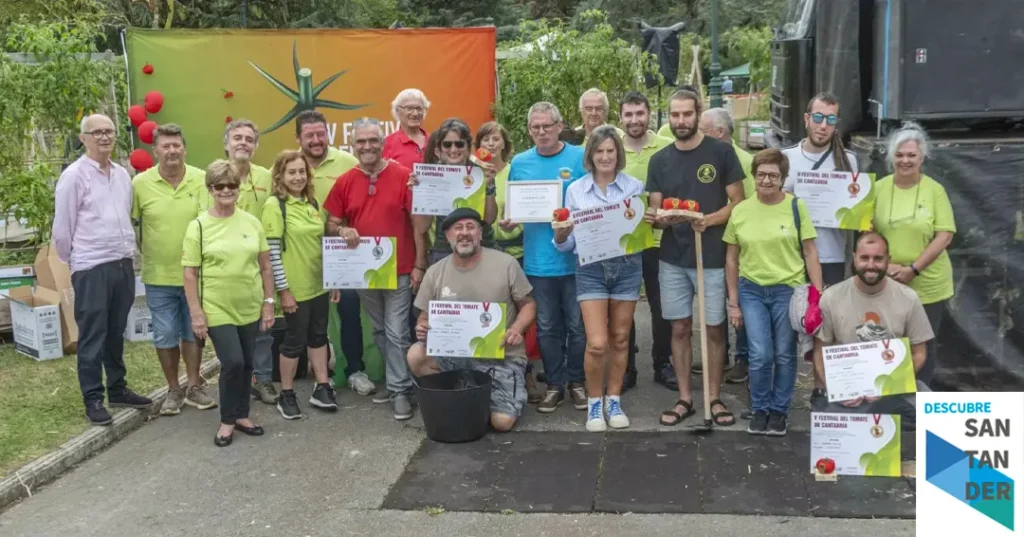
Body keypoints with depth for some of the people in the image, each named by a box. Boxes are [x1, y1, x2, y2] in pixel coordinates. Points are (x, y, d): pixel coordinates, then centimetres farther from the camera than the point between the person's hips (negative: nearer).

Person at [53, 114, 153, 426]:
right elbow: (61, 229, -5)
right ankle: (93, 400, 9)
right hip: (91, 270, -6)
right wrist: (75, 263, 4)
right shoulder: (74, 175, -8)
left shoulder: (122, 174, 11)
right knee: (92, 337, 1)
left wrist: (128, 252, 15)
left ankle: (117, 390, 27)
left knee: (116, 334, 16)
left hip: (123, 265, 6)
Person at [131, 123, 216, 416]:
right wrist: (145, 252, 3)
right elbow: (129, 224, 4)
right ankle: (173, 390, 23)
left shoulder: (201, 179, -7)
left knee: (193, 332, 13)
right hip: (158, 276, 0)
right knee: (165, 335, 9)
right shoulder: (140, 183, -6)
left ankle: (194, 387, 27)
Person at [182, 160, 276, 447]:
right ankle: (227, 421, 10)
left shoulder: (252, 222, 3)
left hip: (250, 308, 4)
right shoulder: (198, 226, -6)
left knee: (246, 364, 11)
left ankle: (241, 415, 29)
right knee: (232, 362, -9)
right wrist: (196, 312, -9)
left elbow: (265, 266, 8)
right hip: (217, 309, -4)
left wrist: (268, 302, 5)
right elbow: (190, 274, -5)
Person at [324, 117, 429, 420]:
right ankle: (395, 381, 29)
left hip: (399, 270, -4)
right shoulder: (345, 182, 2)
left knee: (397, 333, -2)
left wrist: (419, 264, -9)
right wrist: (342, 231, -15)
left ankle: (400, 390, 8)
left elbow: (418, 223, -6)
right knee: (380, 332, 16)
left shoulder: (404, 176, -9)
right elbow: (331, 225, 9)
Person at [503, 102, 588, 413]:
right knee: (547, 327, 10)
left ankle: (577, 382, 22)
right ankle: (555, 384, 23)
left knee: (577, 325, 7)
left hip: (575, 257, -2)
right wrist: (508, 222, -9)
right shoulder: (520, 163, 7)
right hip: (538, 259, 2)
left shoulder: (579, 158, -2)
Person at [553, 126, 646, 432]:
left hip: (627, 267, 1)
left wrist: (649, 222, -13)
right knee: (597, 344, -7)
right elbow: (566, 243, 3)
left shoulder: (635, 186, 3)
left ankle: (614, 400, 25)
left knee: (619, 339, 10)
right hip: (591, 269, -1)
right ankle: (594, 401, 13)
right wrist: (561, 231, -19)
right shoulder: (575, 190, 2)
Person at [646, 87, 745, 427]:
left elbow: (738, 203, -3)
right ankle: (685, 398, 18)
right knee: (680, 328, 8)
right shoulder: (659, 160, 7)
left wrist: (709, 220, -20)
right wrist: (661, 219, -15)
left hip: (713, 257, -3)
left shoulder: (721, 152, -3)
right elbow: (654, 213, 9)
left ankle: (714, 398, 17)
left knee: (714, 328, 4)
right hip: (673, 259, 3)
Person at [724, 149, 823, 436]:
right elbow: (732, 259, 7)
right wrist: (733, 302, 6)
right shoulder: (740, 211, 1)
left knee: (784, 355, 7)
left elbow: (810, 253, 0)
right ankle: (759, 409, 19)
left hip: (788, 289, -1)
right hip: (752, 291, 1)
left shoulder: (796, 207, -4)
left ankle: (779, 410, 25)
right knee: (760, 354, -3)